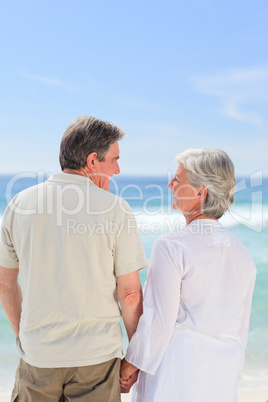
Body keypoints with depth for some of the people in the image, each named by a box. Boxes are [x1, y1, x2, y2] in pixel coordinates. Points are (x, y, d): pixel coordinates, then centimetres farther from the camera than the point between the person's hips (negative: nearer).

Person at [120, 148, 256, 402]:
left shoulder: (171, 247, -17)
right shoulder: (242, 254, 2)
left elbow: (158, 320, -17)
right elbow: (241, 327, 9)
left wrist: (130, 364, -2)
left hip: (174, 371, -6)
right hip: (220, 377, 6)